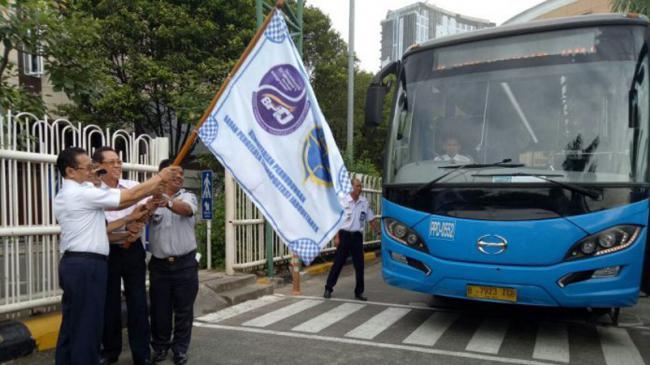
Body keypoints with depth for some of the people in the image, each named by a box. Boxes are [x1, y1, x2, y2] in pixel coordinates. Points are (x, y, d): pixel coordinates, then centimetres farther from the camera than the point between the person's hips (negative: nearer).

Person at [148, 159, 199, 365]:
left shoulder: (188, 196, 2)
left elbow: (186, 209, -21)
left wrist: (168, 203, -44)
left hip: (185, 263, 0)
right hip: (159, 264, 0)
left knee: (184, 309, 7)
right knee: (159, 309, 10)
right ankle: (160, 346, 29)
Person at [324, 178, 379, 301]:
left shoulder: (364, 202, 4)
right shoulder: (343, 201, -5)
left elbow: (371, 219, 10)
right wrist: (336, 237, -10)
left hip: (357, 236, 3)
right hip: (345, 235, -3)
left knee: (359, 265, 5)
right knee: (338, 263, 1)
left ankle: (359, 292, 16)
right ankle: (328, 288, 13)